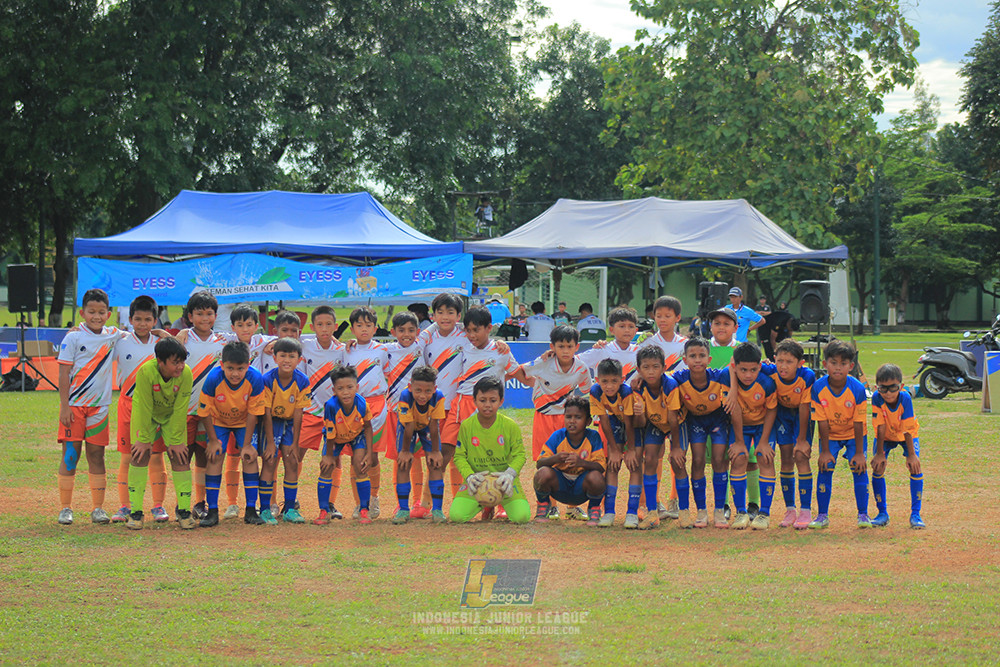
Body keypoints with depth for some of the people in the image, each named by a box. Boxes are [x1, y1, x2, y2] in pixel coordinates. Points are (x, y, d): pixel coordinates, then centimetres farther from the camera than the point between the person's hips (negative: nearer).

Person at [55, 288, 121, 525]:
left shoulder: (112, 335, 6)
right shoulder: (73, 338, -5)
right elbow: (63, 374, -6)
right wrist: (64, 406, -11)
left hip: (99, 406, 3)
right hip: (74, 406, -3)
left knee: (96, 454, 5)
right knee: (70, 453, -2)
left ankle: (98, 508, 9)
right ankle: (65, 508, 5)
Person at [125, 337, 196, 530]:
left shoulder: (186, 374, -28)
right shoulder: (145, 372, -33)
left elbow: (180, 410, -20)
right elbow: (144, 408, -25)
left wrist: (176, 441, -16)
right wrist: (143, 439, -19)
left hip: (172, 416, 2)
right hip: (146, 415, -1)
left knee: (180, 456, -7)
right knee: (140, 454, -12)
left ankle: (184, 511, 3)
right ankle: (135, 512, -5)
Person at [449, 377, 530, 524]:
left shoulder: (511, 426, -8)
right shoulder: (466, 426, -7)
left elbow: (519, 455, -4)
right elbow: (459, 456, -2)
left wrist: (510, 473, -24)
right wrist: (469, 476, -20)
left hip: (503, 481, -1)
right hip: (477, 480, 1)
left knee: (522, 516, -22)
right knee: (456, 516, -20)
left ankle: (503, 504, 18)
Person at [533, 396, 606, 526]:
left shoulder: (593, 437, -12)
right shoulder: (557, 436, -10)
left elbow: (601, 467, -20)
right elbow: (539, 464, -13)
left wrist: (582, 463, -41)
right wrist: (555, 459, -36)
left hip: (581, 488, -1)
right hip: (560, 484, 1)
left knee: (596, 477, -34)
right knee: (543, 473, -31)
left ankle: (594, 510, 0)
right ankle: (543, 506, 3)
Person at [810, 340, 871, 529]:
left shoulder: (857, 389, -25)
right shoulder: (818, 388, -23)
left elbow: (859, 423, -20)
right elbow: (822, 422, -17)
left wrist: (859, 452, -17)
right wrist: (825, 451, -14)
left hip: (854, 434, -1)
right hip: (830, 435, 1)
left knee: (859, 468, -12)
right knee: (825, 467, -10)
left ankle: (863, 514, -2)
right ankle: (822, 515, -1)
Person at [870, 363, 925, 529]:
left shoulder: (905, 398, -33)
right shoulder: (877, 399, -31)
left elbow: (907, 429, -30)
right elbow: (880, 427, -27)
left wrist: (911, 454, -28)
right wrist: (880, 453, -27)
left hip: (907, 435, -1)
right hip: (885, 436, 1)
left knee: (915, 467, -17)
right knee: (877, 468, -13)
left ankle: (915, 514, -9)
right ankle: (882, 513, 2)